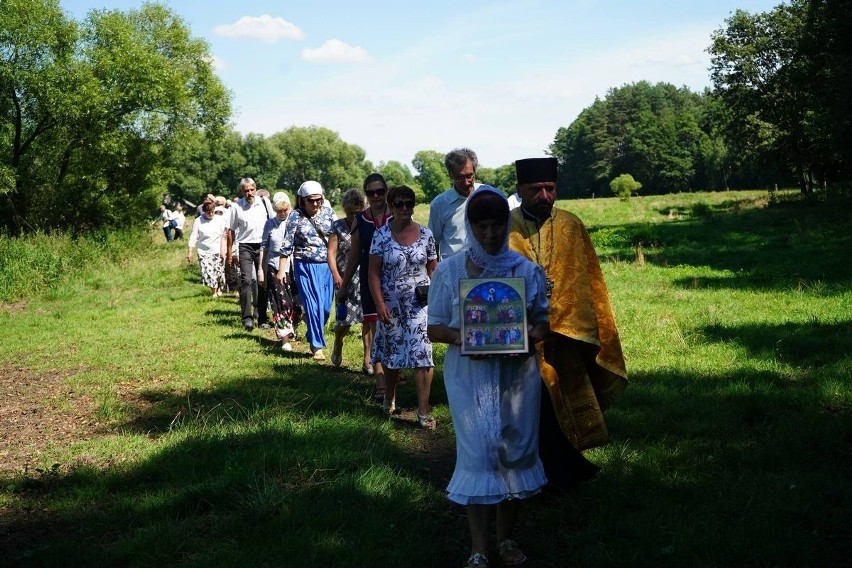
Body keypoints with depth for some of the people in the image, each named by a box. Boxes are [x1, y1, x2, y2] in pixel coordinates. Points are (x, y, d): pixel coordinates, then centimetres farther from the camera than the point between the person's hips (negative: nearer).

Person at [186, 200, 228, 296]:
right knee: (208, 273, -8)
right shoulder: (198, 221, -2)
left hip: (218, 252, 0)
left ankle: (219, 289, 30)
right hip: (204, 252, 0)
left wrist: (223, 250, -6)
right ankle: (214, 292, 9)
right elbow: (193, 237, -3)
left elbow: (224, 236, -1)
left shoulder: (220, 219, -1)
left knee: (219, 272, 2)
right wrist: (189, 251, -7)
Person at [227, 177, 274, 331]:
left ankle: (261, 317, 13)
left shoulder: (264, 202, 2)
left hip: (263, 246, 2)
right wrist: (230, 252, 4)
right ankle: (247, 317, -14)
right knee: (246, 280, -12)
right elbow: (231, 230, 5)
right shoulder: (236, 207, -2)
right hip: (245, 247, -2)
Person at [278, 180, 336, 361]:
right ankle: (317, 345, 5)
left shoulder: (328, 212, 3)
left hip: (327, 265, 4)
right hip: (306, 266, -4)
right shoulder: (296, 217, -6)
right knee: (313, 305, -4)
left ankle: (313, 336, 31)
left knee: (326, 306, 7)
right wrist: (281, 270, -6)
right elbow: (286, 245, -4)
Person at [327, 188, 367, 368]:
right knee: (344, 319, -1)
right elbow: (331, 252, -1)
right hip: (346, 280, -1)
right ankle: (338, 344, 31)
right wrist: (336, 275, -12)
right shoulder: (338, 227, 4)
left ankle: (368, 358, 6)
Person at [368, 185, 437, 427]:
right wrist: (379, 303, -10)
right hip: (391, 305, 0)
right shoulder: (381, 235, -2)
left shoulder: (425, 234, 1)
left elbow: (433, 269, 6)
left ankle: (424, 411, -5)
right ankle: (389, 398, 35)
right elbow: (373, 272, -3)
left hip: (419, 304, 0)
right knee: (390, 353, 13)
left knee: (422, 355, -8)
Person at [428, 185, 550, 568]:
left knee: (515, 451, 8)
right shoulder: (448, 271, -4)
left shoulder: (527, 270, -1)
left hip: (517, 375, 2)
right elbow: (434, 327, 0)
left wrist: (528, 338, -17)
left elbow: (543, 321, 5)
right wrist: (459, 337, -21)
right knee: (477, 455, -2)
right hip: (469, 377, -1)